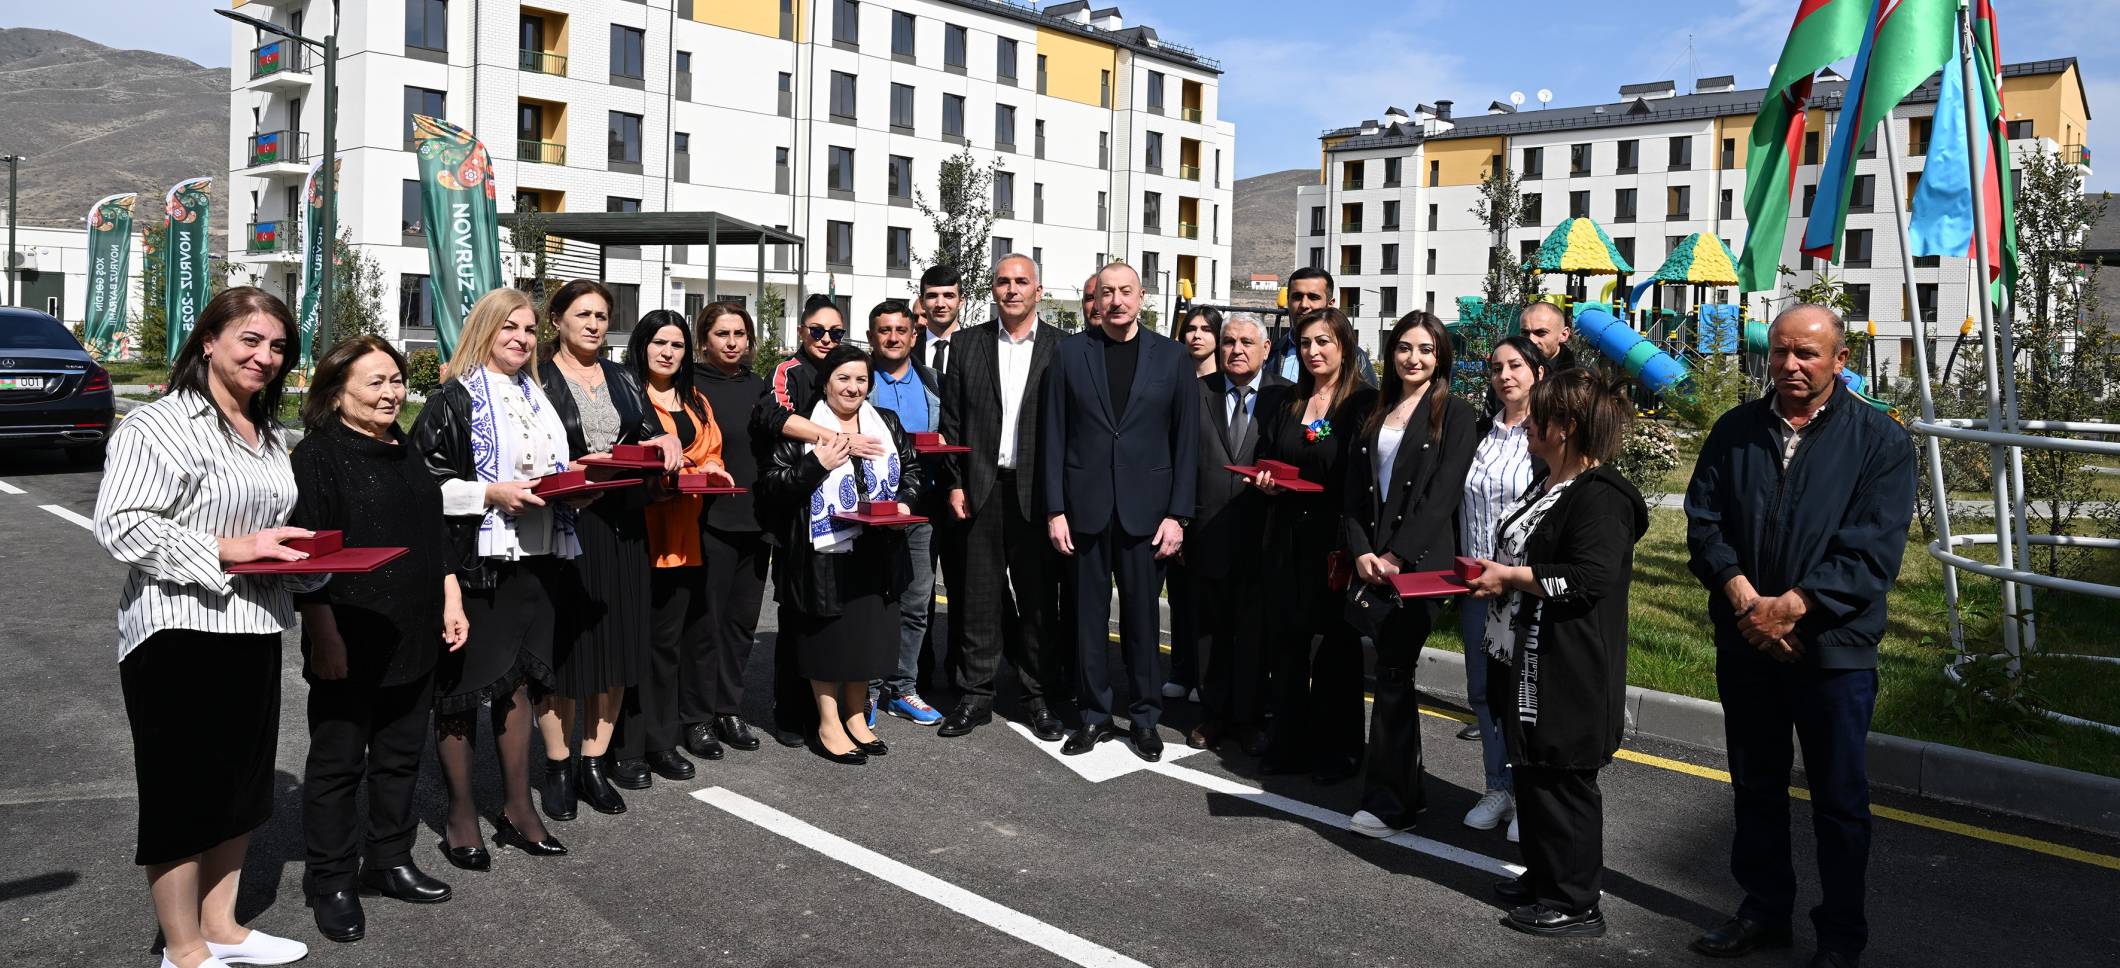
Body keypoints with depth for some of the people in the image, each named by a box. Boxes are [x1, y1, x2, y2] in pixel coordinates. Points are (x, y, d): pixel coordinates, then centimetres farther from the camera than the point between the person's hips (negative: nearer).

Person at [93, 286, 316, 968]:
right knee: (183, 794, 3)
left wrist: (297, 553, 5)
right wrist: (225, 549, -22)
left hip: (254, 631, 8)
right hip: (180, 633, -8)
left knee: (240, 785, 16)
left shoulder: (267, 436, 14)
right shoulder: (157, 427, -12)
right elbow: (118, 526, -19)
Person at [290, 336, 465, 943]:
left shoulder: (407, 452, 13)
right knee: (338, 760, 4)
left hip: (413, 638, 7)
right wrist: (324, 633, -18)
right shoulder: (318, 454, -10)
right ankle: (331, 882, 16)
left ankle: (390, 862, 28)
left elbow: (436, 533, 21)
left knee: (401, 755, 15)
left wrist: (451, 601, 15)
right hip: (349, 643, -7)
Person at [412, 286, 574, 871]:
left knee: (517, 680, 12)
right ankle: (461, 816, 15)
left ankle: (517, 809, 22)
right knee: (461, 688, 2)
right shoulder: (453, 401, -5)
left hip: (534, 560, 6)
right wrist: (491, 494, -20)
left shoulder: (538, 400, 16)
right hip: (473, 560, -6)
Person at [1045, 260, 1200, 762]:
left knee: (1143, 615, 7)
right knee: (1088, 613, 7)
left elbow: (1186, 439, 2)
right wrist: (1055, 509, -3)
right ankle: (1096, 715, 19)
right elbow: (1053, 435, 2)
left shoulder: (1171, 356, 3)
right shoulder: (1070, 352, 3)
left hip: (1146, 508, 0)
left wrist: (1178, 514, -4)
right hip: (1085, 507, 1)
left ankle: (1146, 717, 20)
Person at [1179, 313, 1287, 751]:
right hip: (1207, 533, 1)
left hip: (1260, 534, -1)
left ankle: (1248, 719, 20)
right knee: (1209, 629, 11)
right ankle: (1213, 715, 25)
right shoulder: (1197, 393, 4)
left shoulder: (1286, 397, 0)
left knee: (1253, 631, 7)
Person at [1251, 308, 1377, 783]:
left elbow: (1367, 477, -10)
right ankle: (1288, 741, 18)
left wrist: (1353, 544, -16)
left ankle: (1337, 748, 17)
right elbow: (1265, 459, 18)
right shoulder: (1286, 403, 11)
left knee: (1339, 646, 5)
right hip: (1289, 536, 5)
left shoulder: (1365, 403, -5)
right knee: (1285, 641, 7)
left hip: (1336, 538, -5)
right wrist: (1265, 481, -5)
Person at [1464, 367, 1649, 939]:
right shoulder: (1546, 486, 15)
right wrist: (1493, 575, 11)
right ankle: (1543, 876, 33)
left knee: (1562, 782, 0)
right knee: (1531, 774, 18)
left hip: (1569, 674, -10)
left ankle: (1575, 904, 12)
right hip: (1526, 661, 10)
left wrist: (1511, 576, -19)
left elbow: (1590, 578, -26)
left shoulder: (1600, 497, -17)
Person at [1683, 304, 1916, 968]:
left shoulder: (1879, 440, -5)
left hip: (1833, 649, -3)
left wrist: (1790, 607, -20)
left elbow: (1873, 552, -13)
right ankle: (1764, 912, 32)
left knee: (1839, 799, 8)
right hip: (1744, 642, 4)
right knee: (1756, 788, 16)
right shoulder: (1736, 431, 5)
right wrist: (1743, 595, -15)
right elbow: (1704, 521, 0)